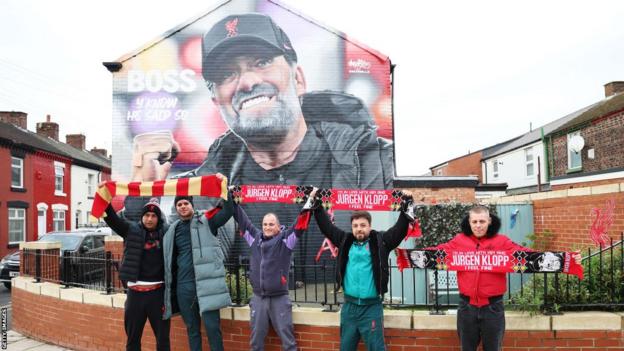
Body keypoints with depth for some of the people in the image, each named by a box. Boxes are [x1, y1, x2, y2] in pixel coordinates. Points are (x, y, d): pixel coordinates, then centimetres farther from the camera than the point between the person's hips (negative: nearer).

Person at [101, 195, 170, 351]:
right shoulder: (132, 229, 3)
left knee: (162, 336, 8)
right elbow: (111, 218, -4)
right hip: (135, 292, 1)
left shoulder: (166, 232, 1)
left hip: (158, 292, -1)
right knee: (132, 337, 13)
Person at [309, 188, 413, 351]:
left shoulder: (379, 241, -1)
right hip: (349, 306, 4)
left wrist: (406, 204, -15)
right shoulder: (345, 241, 7)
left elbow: (400, 229, -7)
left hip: (372, 307, -3)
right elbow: (326, 226, 12)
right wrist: (316, 205, 10)